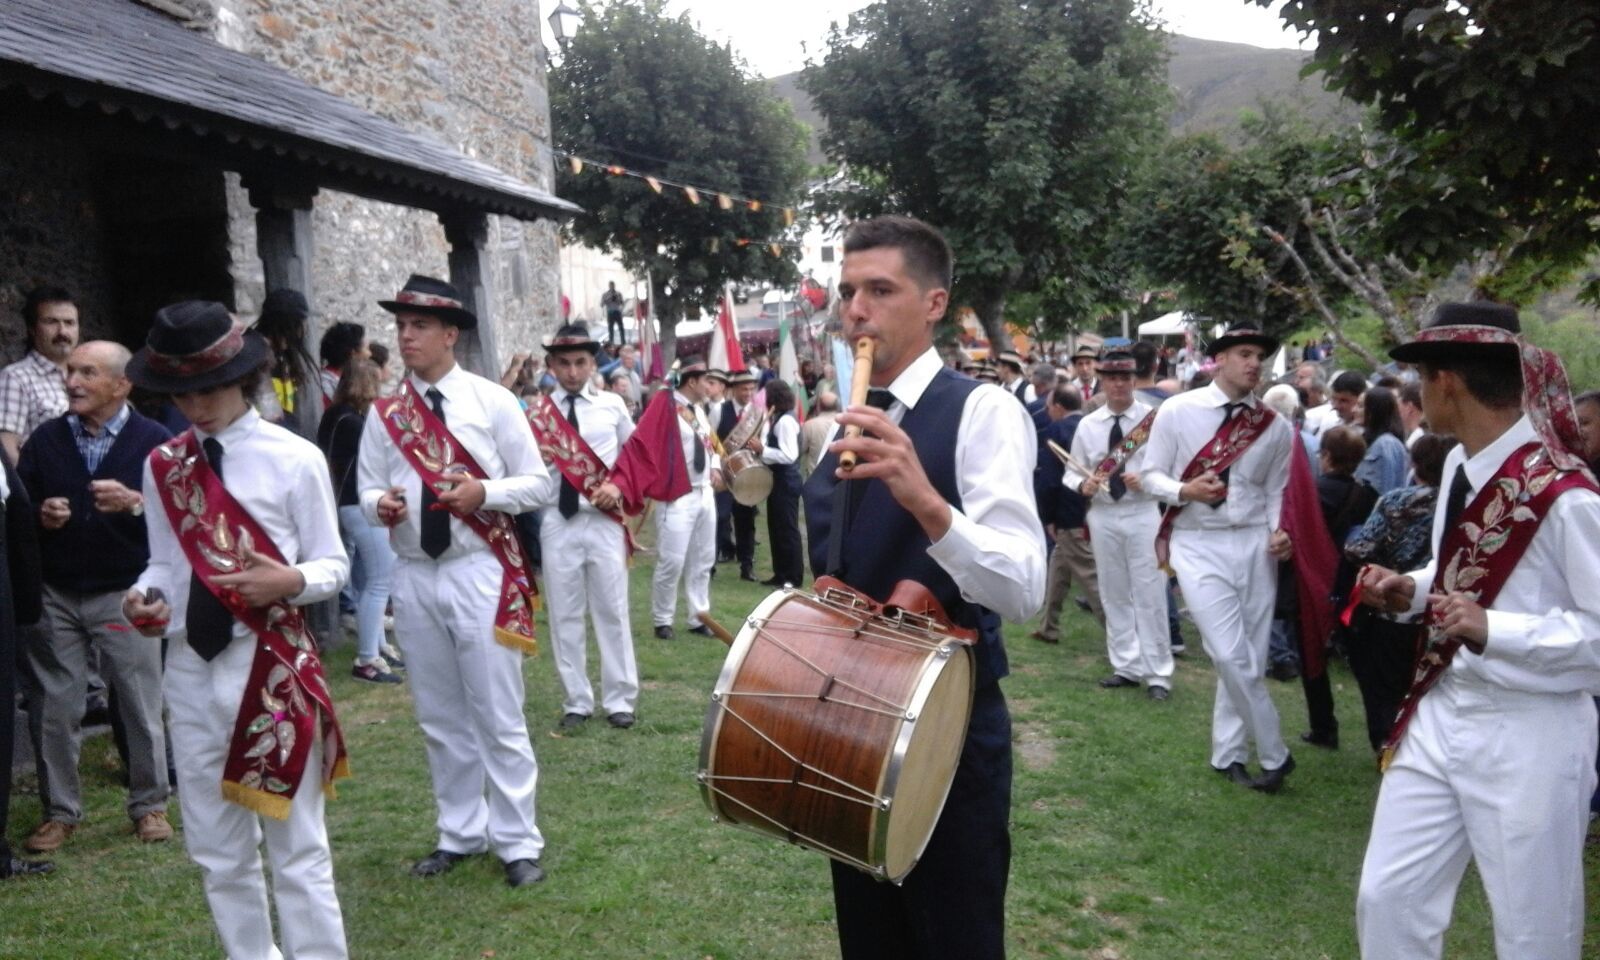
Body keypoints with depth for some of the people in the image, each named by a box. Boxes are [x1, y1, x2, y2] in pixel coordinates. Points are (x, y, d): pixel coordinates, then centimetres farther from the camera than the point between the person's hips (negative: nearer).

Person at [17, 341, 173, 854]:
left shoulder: (154, 441, -3)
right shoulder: (45, 439, 7)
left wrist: (135, 503, -25)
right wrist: (39, 516, -10)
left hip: (124, 594, -3)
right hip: (54, 595, 3)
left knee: (141, 705, 3)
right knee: (53, 707, 7)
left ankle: (149, 805, 19)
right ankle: (60, 811, 23)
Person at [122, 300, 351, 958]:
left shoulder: (295, 460, -7)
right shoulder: (161, 467, 6)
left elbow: (333, 565, -3)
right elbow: (166, 563, 11)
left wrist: (291, 581, -24)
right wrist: (144, 595, -10)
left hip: (273, 665, -4)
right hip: (189, 668, 5)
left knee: (297, 847, 6)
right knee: (216, 850, 16)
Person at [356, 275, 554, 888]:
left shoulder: (492, 400, -2)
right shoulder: (384, 414, 6)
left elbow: (538, 483, -1)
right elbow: (368, 491, 10)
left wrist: (484, 492, -18)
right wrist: (381, 505, -13)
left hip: (480, 573, -3)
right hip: (414, 578, 4)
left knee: (499, 716, 1)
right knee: (440, 719, 14)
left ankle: (517, 842, 14)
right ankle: (460, 834, 28)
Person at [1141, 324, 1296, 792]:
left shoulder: (1274, 425, 6)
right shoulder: (1178, 411, -3)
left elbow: (1276, 490, 12)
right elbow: (1151, 473, 1)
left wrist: (1281, 532, -6)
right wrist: (1184, 491, -18)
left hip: (1254, 544, 4)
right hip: (1199, 545, -3)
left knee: (1251, 658, 7)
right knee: (1231, 656, -10)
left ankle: (1228, 755, 25)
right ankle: (1274, 755, 9)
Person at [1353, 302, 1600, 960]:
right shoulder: (1459, 465, 3)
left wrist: (1492, 630, -30)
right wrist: (1410, 589, 2)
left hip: (1529, 737, -7)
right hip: (1440, 715, 7)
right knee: (1387, 897, 13)